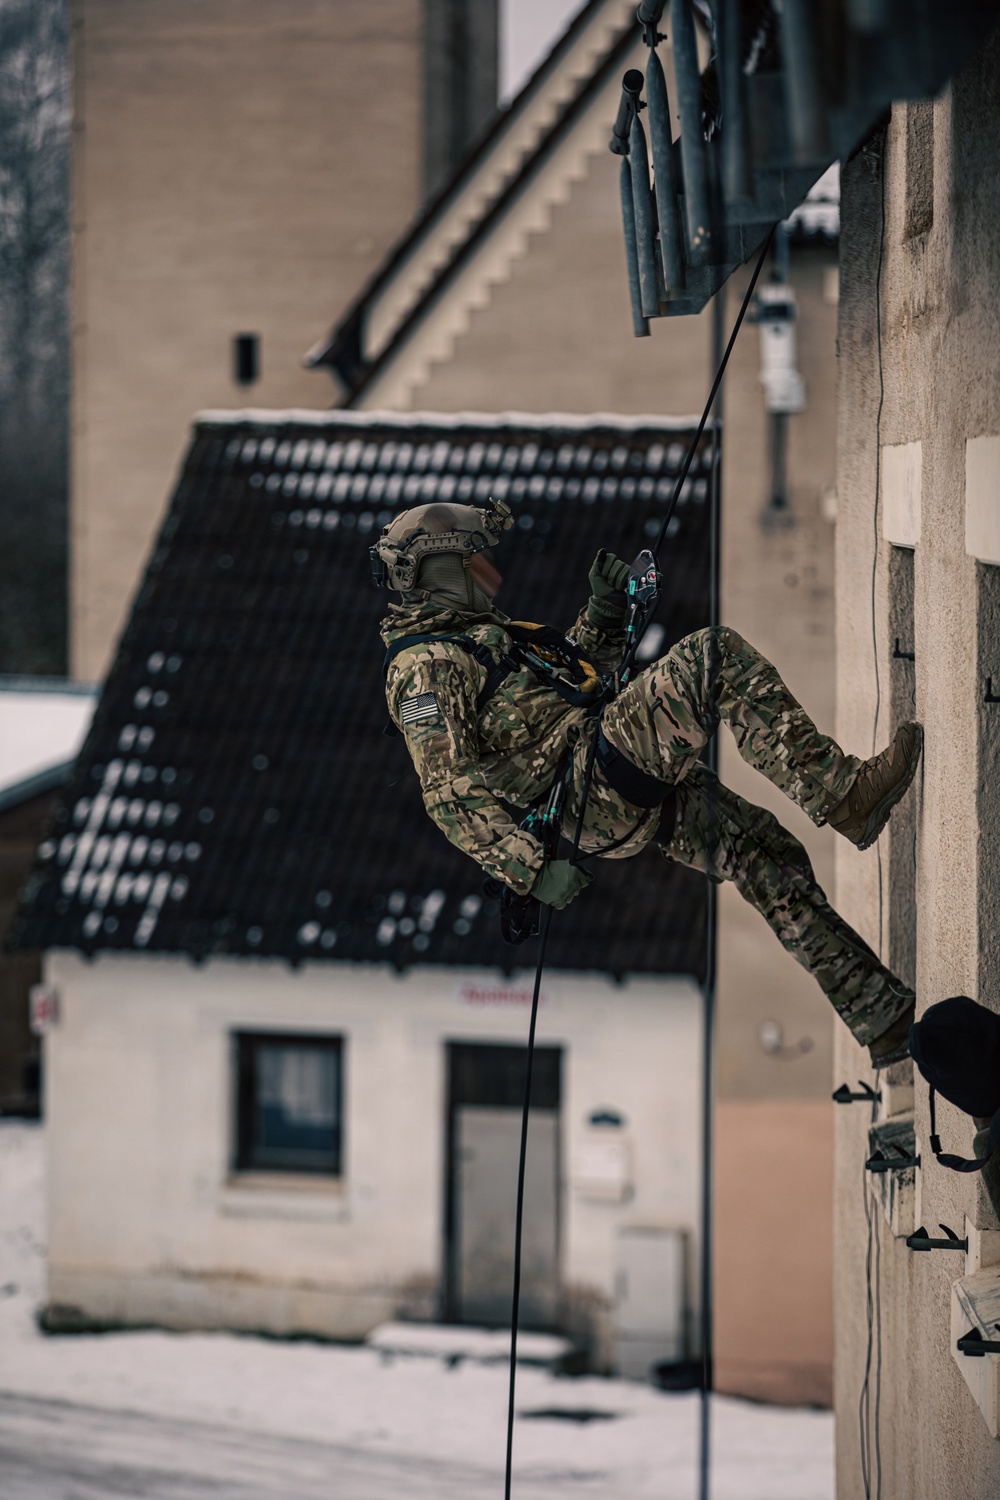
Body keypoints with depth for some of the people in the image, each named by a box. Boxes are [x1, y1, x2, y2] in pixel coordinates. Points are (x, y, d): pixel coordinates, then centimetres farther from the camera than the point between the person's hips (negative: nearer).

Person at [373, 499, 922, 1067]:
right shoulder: (424, 666, -8)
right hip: (587, 784, -10)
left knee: (765, 851, 8)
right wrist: (531, 866, -24)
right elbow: (449, 794, -17)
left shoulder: (478, 634, 25)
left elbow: (581, 669, 38)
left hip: (633, 793, 10)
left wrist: (605, 612, 19)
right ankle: (839, 790, -23)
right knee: (714, 654, -17)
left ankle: (881, 1015, 12)